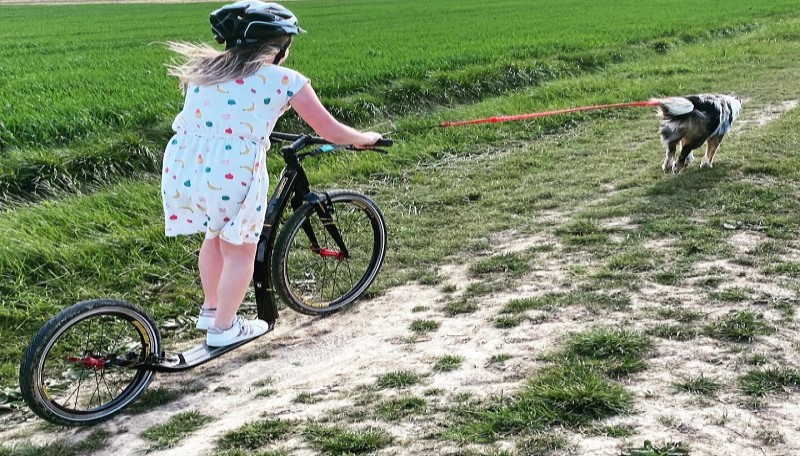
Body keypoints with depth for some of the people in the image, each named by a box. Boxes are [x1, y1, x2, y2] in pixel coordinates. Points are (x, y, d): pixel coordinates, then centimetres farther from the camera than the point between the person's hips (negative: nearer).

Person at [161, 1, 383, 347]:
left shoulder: (203, 68, 18)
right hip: (232, 172, -6)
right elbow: (332, 133, 8)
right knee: (239, 251, 16)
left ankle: (210, 310, 43)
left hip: (183, 165, 6)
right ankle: (224, 328, 28)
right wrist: (364, 138, 28)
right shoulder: (286, 80, 4)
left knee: (215, 236, 28)